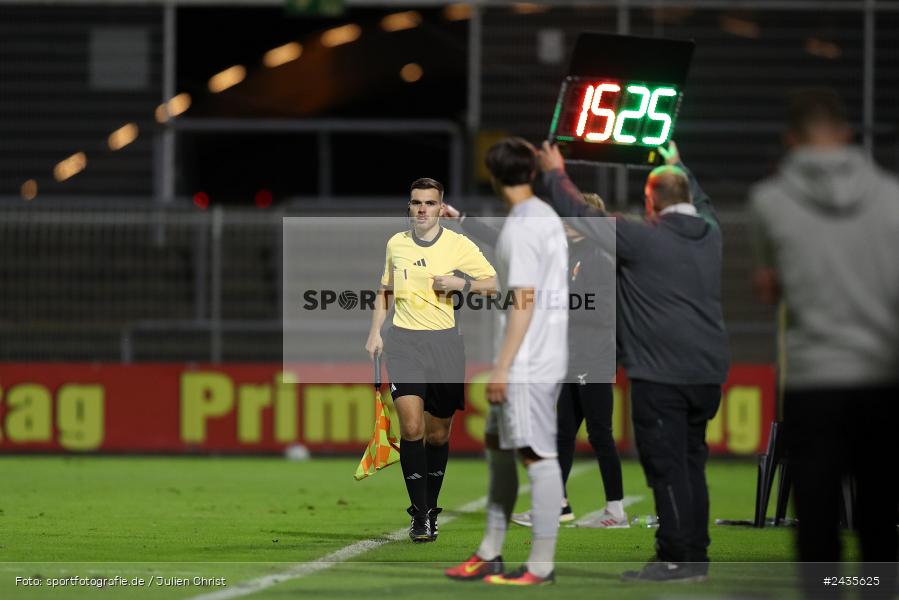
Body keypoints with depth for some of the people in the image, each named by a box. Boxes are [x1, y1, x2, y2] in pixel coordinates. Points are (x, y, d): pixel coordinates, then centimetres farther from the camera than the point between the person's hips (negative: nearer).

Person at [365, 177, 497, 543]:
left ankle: (431, 508, 23)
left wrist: (460, 283, -13)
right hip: (403, 341, 1)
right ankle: (419, 514, -12)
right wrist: (375, 332, 14)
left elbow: (493, 283, 4)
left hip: (444, 341, 0)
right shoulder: (395, 244, 9)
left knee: (438, 433, 5)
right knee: (411, 426, -15)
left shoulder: (459, 245, 0)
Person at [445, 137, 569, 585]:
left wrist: (503, 365, -18)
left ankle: (541, 565, -4)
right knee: (497, 447, 16)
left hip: (527, 363, -10)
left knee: (537, 455, -6)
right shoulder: (548, 218, 14)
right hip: (540, 359, 10)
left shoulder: (521, 227, -15)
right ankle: (490, 554, 21)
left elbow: (524, 300, -19)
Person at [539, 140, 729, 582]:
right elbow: (700, 201, 34)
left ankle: (677, 559, -5)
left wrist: (555, 173, 14)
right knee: (691, 464, 13)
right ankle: (696, 556, 16)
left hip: (661, 374, -7)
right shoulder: (709, 234, 9)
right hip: (708, 373, 7)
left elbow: (580, 216, -2)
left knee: (666, 465, -4)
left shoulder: (642, 238, -11)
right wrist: (678, 167, 51)